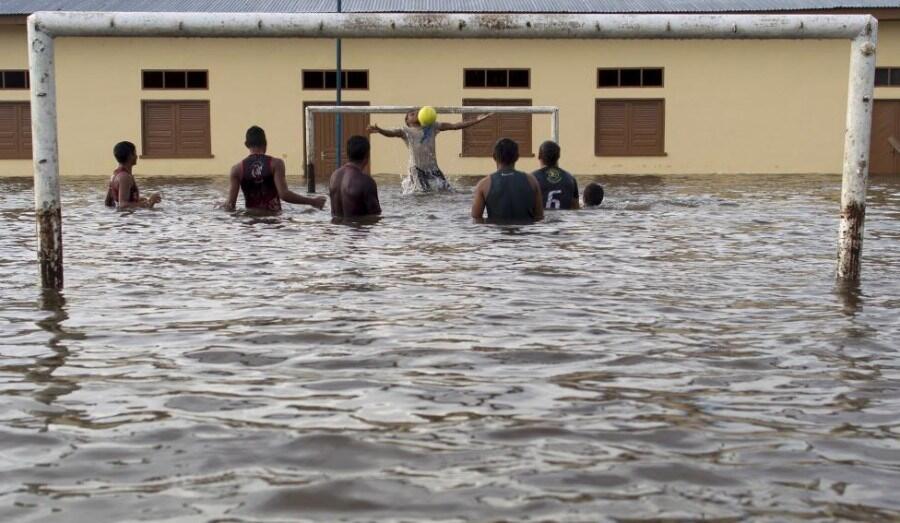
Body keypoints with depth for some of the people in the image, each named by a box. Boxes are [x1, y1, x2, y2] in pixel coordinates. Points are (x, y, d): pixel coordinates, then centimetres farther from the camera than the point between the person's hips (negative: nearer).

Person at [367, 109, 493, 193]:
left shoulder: (432, 127, 7)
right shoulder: (406, 131, -3)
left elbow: (454, 126, 5)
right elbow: (391, 133, -22)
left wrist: (477, 120, 0)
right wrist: (379, 130, -45)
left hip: (433, 169, 4)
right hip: (417, 170, -4)